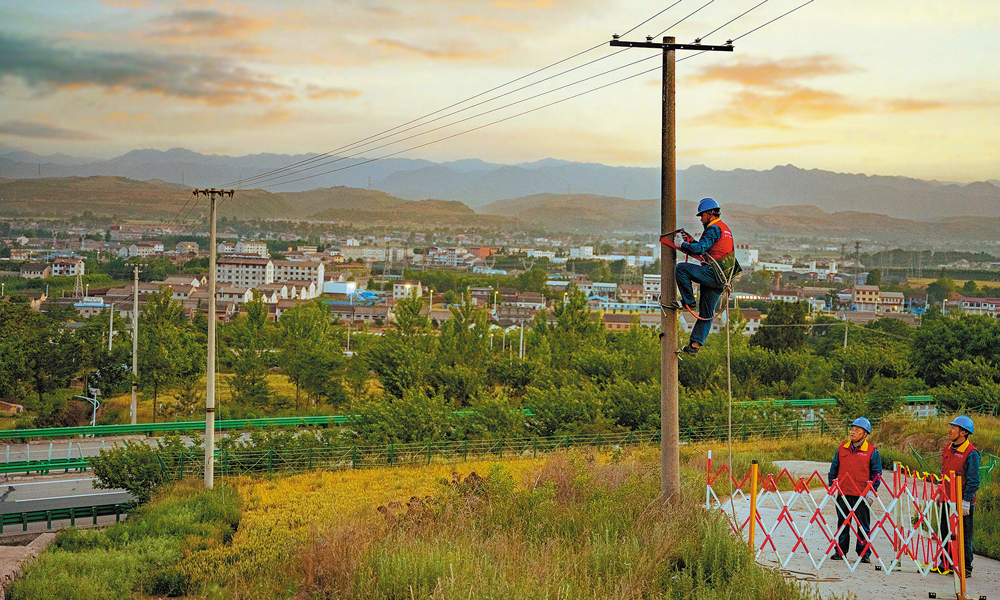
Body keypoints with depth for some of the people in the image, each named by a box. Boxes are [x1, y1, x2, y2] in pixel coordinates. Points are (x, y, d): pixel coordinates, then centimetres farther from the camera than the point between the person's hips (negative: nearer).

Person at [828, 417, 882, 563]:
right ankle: (840, 551, 17)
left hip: (862, 495, -3)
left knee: (863, 525, 2)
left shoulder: (872, 451, -1)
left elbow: (877, 473, 1)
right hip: (843, 493, 3)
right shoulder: (841, 449, 9)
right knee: (842, 523, 9)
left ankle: (864, 553, 10)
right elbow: (834, 469, 16)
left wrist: (872, 491, -7)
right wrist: (831, 486, 8)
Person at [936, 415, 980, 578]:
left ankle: (965, 568, 8)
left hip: (963, 503, -7)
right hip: (947, 500, 7)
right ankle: (946, 565, 23)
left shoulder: (971, 453, -13)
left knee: (963, 536, 0)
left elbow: (973, 481, -13)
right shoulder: (947, 450, 10)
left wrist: (966, 501, -17)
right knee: (945, 533, 12)